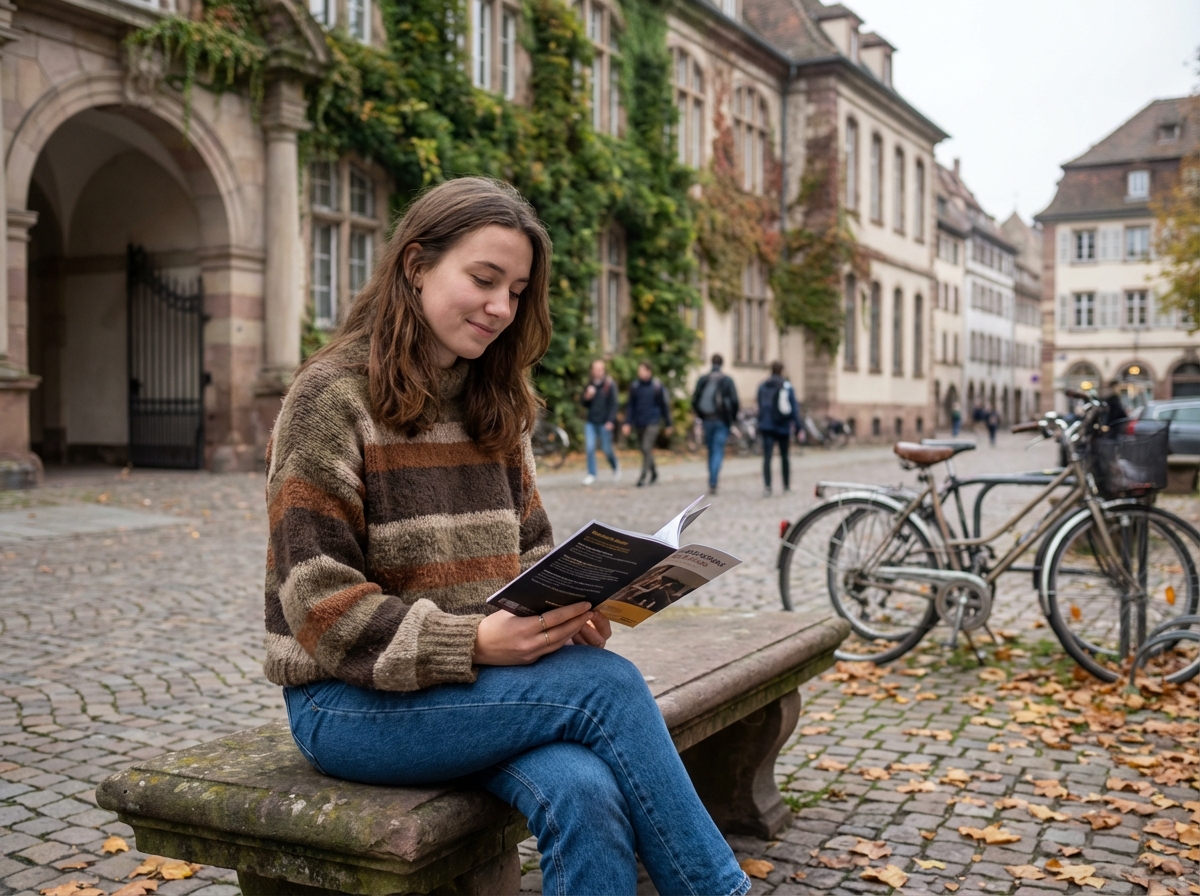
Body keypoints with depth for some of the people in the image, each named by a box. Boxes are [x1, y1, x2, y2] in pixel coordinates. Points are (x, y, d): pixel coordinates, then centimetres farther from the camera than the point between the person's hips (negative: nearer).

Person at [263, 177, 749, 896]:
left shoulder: (498, 404, 11)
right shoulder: (334, 397, -9)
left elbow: (529, 550, 14)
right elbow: (321, 605, -14)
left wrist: (570, 612, -8)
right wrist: (472, 642, -25)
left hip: (481, 685, 5)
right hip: (351, 701, -5)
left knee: (587, 795, -27)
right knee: (609, 684, -24)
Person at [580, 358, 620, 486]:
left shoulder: (610, 385, -4)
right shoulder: (589, 385, 10)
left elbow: (613, 404, -6)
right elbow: (585, 405, 16)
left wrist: (611, 421, -14)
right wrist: (587, 397, -6)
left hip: (604, 422, -4)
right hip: (590, 422, 4)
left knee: (607, 449, 3)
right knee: (589, 448, -5)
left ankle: (615, 466, 31)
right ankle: (591, 474, 4)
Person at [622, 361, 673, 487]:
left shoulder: (657, 386, -4)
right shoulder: (634, 386, 3)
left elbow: (664, 405, 3)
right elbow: (630, 405, 7)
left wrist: (668, 424, 5)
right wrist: (627, 423, -1)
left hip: (653, 422, -4)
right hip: (639, 423, 4)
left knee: (647, 448, -15)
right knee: (644, 449, 12)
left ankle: (644, 476, -11)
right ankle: (654, 474, 29)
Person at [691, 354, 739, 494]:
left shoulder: (702, 380, 2)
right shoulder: (727, 381, -5)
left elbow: (694, 400, 1)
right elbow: (734, 401, -10)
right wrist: (733, 418, 4)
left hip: (707, 420, 3)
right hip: (722, 421, -3)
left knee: (711, 451, 15)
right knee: (718, 452, -3)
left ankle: (712, 483, 20)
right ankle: (712, 483, -16)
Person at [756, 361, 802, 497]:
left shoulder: (762, 387, 3)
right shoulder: (788, 387, -3)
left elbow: (760, 407, 8)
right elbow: (794, 407, -5)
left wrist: (760, 425, 15)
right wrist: (797, 426, -3)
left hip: (767, 426, 0)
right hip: (783, 426, 0)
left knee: (767, 457, -7)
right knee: (784, 456, 16)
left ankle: (767, 486, -22)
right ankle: (787, 485, 26)